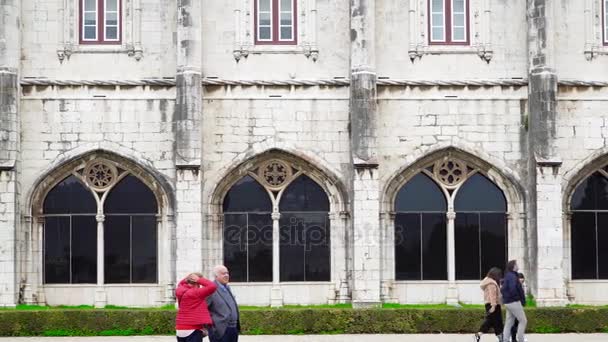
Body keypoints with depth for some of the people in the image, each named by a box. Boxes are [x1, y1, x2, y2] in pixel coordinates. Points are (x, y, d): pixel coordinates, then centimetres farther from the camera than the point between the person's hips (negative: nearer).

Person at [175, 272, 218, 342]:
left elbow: (181, 283, 31)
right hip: (193, 329, -8)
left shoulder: (180, 291, 6)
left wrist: (188, 278, 12)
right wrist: (199, 280, -11)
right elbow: (213, 286, -21)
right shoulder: (196, 293, -16)